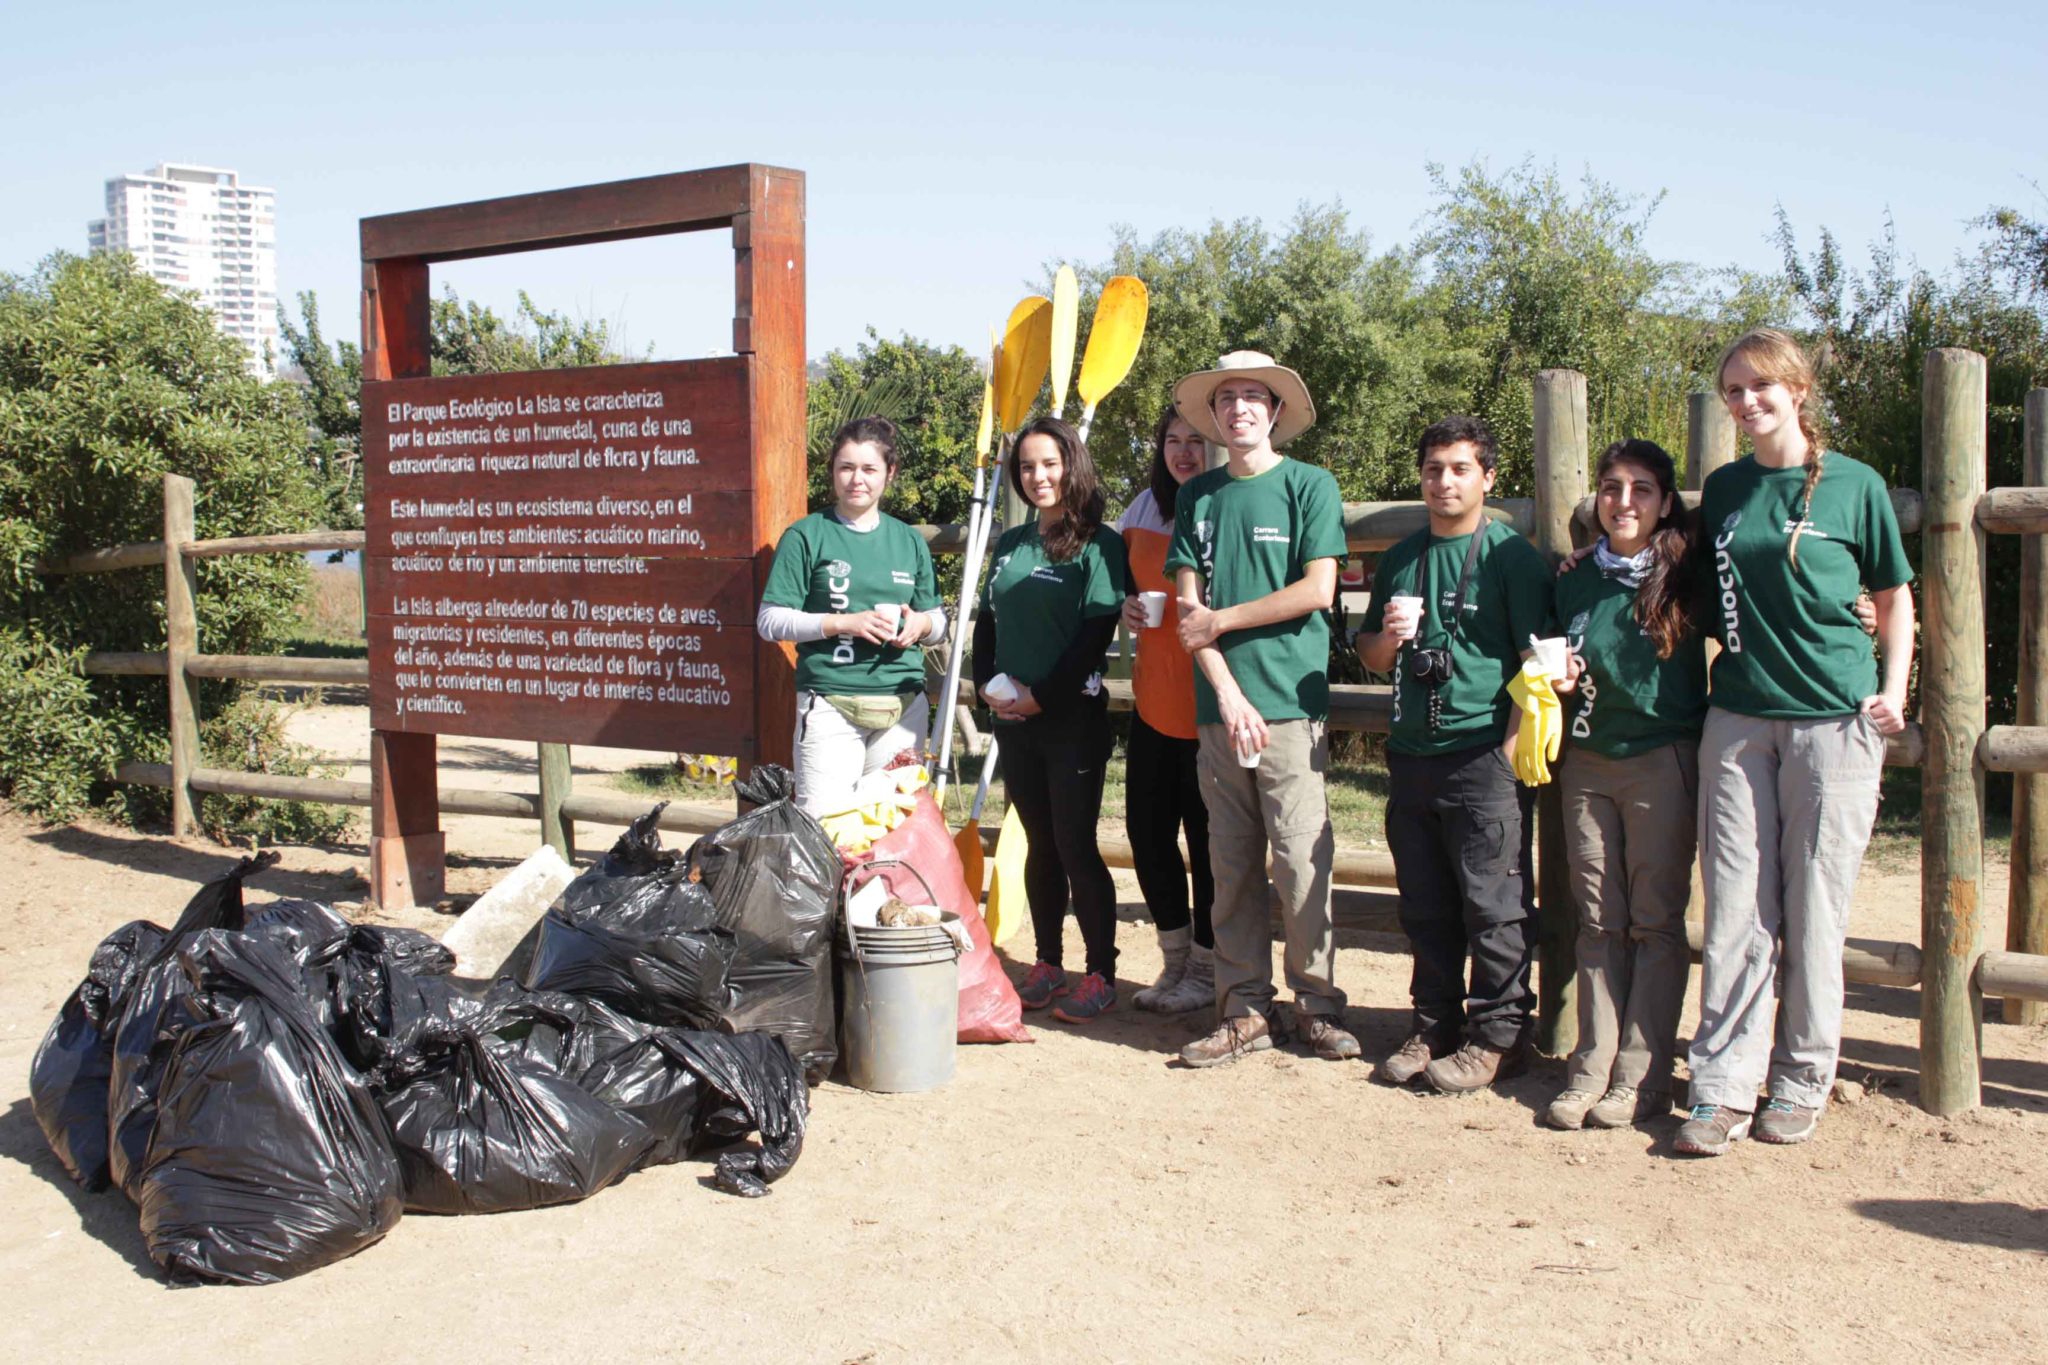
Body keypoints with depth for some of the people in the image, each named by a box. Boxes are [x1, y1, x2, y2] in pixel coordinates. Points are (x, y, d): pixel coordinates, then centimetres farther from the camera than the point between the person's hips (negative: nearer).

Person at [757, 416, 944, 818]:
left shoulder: (908, 541, 13)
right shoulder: (807, 537, 1)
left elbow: (939, 620, 20)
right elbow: (769, 621, -3)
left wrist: (921, 623, -4)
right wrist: (843, 623, -15)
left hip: (903, 705, 4)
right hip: (830, 705, -4)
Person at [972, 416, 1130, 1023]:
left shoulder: (1098, 543, -6)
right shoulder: (1011, 544, 13)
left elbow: (1098, 632, -13)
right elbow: (986, 621, 16)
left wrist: (1042, 694, -14)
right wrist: (987, 683, 0)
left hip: (1072, 716, -6)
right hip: (1014, 718, 6)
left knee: (1075, 846, -5)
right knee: (1040, 845, 11)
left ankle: (1101, 973, 3)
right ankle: (1047, 963, 20)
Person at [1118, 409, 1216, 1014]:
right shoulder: (1147, 507, 10)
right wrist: (1126, 606, 3)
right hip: (1153, 698, 6)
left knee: (1207, 835, 3)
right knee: (1147, 828, 11)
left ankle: (1207, 967, 19)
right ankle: (1176, 959, 28)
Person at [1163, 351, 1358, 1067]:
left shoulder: (1310, 485, 2)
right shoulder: (1197, 496, 13)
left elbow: (1318, 590, -7)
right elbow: (1189, 604, 6)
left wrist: (1221, 620, -3)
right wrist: (1228, 693, -6)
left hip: (1291, 704, -4)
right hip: (1219, 705, 4)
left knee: (1301, 857, -4)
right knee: (1231, 861, 6)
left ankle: (1317, 1001, 8)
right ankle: (1245, 1007, 13)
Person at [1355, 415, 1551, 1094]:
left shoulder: (1511, 556, -3)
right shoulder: (1400, 560, 14)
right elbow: (1372, 656, 21)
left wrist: (1512, 747, -13)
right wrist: (1388, 636, -2)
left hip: (1484, 758, -6)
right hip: (1412, 754, 6)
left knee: (1494, 906, -1)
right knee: (1424, 905, 12)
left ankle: (1498, 1035, 9)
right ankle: (1435, 1025, 23)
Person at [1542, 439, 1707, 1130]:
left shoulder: (1683, 577, -2)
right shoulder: (1577, 578, 10)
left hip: (1661, 757, -4)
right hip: (1587, 759, 4)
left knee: (1655, 920, 0)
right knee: (1598, 919, 5)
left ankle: (1642, 1075, 4)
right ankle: (1593, 1066, 9)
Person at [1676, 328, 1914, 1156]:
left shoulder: (1854, 484, 1)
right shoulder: (1722, 490, 11)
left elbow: (1894, 595, 8)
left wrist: (1893, 690, -2)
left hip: (1834, 719, -3)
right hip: (1738, 717, 3)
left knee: (1813, 908, 2)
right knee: (1735, 907, 1)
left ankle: (1801, 1081, 14)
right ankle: (1725, 1085, 5)